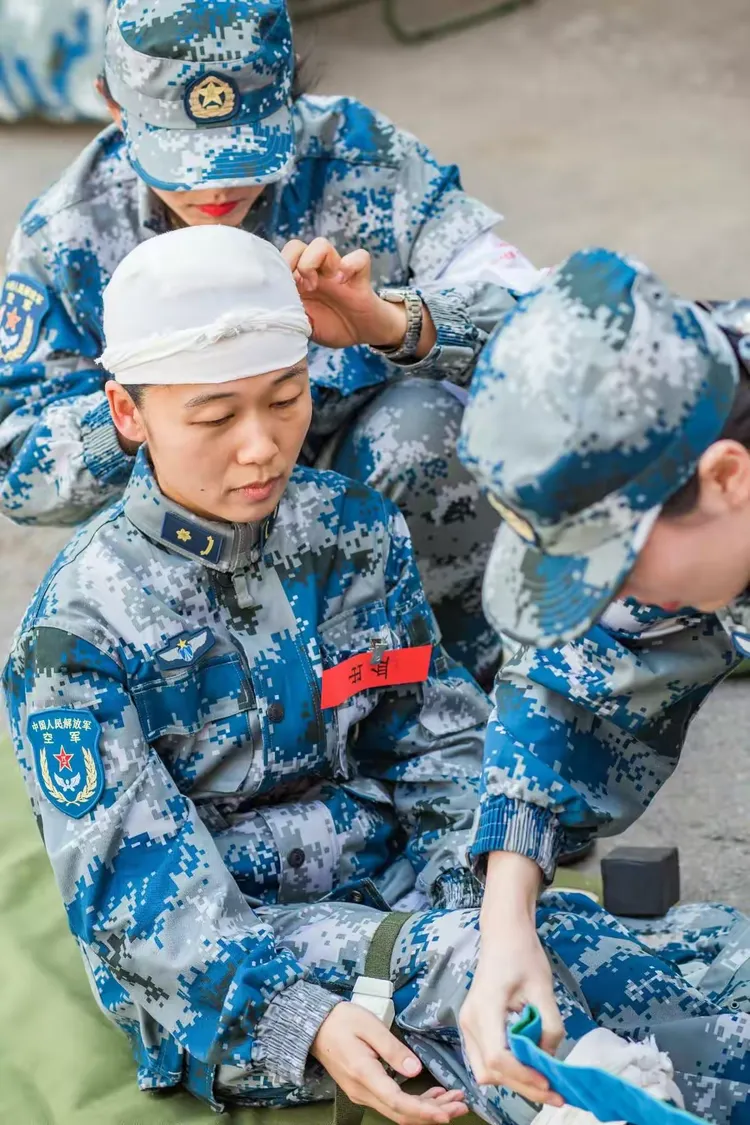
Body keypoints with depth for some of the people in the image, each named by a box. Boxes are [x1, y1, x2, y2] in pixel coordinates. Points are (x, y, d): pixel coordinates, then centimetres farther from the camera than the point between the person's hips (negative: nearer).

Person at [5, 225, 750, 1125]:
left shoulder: (355, 529, 4)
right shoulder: (78, 628, -10)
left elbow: (444, 744, 4)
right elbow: (134, 888, -15)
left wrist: (491, 899, -16)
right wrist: (301, 1016, -30)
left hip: (396, 886, 4)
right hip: (214, 979, -4)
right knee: (450, 958, -35)